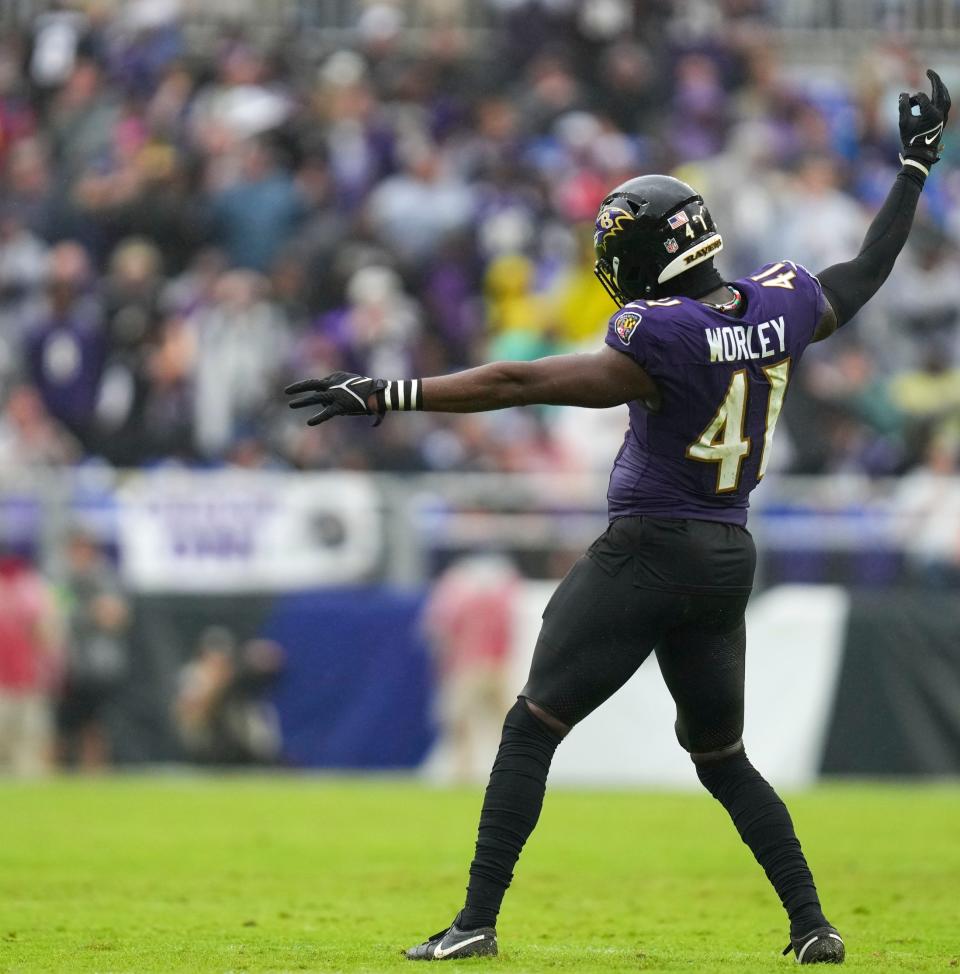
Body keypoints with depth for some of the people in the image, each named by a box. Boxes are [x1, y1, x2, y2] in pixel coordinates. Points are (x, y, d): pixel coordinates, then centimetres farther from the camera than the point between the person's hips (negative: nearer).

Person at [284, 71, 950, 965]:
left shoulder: (661, 335, -18)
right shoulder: (783, 304, 1)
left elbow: (520, 384, -23)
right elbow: (868, 271, 20)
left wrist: (386, 395, -23)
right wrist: (915, 168, 33)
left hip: (647, 551, -7)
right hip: (730, 559, 7)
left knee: (531, 729, 1)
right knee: (722, 754, 20)